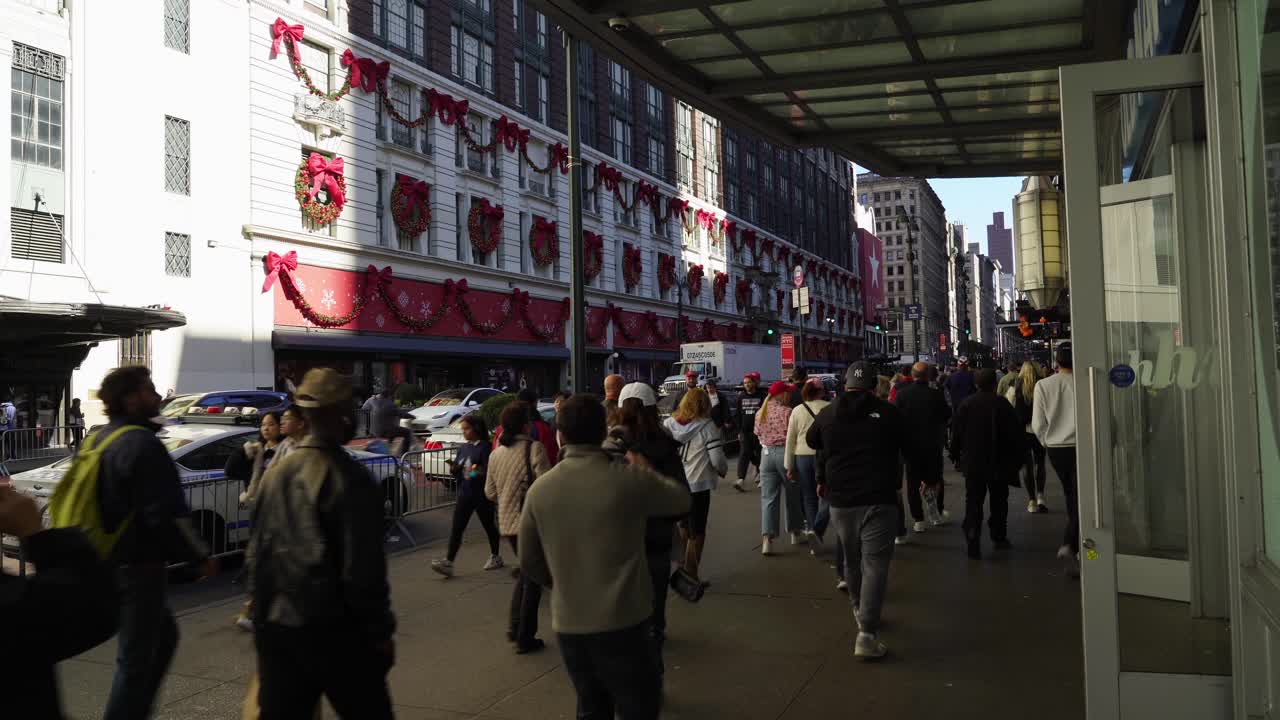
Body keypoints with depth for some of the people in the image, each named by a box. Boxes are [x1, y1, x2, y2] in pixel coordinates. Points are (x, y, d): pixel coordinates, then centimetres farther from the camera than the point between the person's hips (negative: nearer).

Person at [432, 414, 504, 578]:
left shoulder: (484, 448, -10)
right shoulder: (462, 448, 9)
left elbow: (490, 471, -14)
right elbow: (456, 474, 15)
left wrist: (478, 471, -31)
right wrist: (453, 469, -6)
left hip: (482, 495, -5)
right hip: (465, 494, 5)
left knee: (489, 526, 12)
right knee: (456, 528, -3)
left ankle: (495, 556, 30)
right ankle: (448, 561, -8)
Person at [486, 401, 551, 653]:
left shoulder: (496, 454, 6)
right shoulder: (534, 448, -15)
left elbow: (490, 492, 11)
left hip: (507, 523, 7)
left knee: (525, 572, 24)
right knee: (533, 578, 6)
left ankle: (514, 627, 23)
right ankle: (525, 638, 11)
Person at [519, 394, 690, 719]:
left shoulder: (539, 489, -3)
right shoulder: (629, 480, -14)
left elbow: (529, 561, 7)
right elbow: (682, 499, 5)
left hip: (568, 623, 4)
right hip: (621, 622, -4)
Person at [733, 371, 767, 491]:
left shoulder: (762, 396, -3)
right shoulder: (741, 396, 8)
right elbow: (738, 414, 12)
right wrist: (739, 431, 8)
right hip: (745, 431, 2)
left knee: (760, 454, 9)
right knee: (744, 454, -8)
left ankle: (760, 474, 30)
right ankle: (740, 480, -14)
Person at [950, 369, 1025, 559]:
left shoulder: (965, 405, -3)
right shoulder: (1002, 405, -8)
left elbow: (956, 434, 0)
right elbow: (1015, 434, -5)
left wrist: (956, 454, 13)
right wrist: (1016, 457, 5)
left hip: (972, 464, 1)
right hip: (999, 463, 0)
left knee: (973, 502, 1)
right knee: (999, 501, 15)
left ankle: (973, 542, -11)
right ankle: (999, 537, 23)